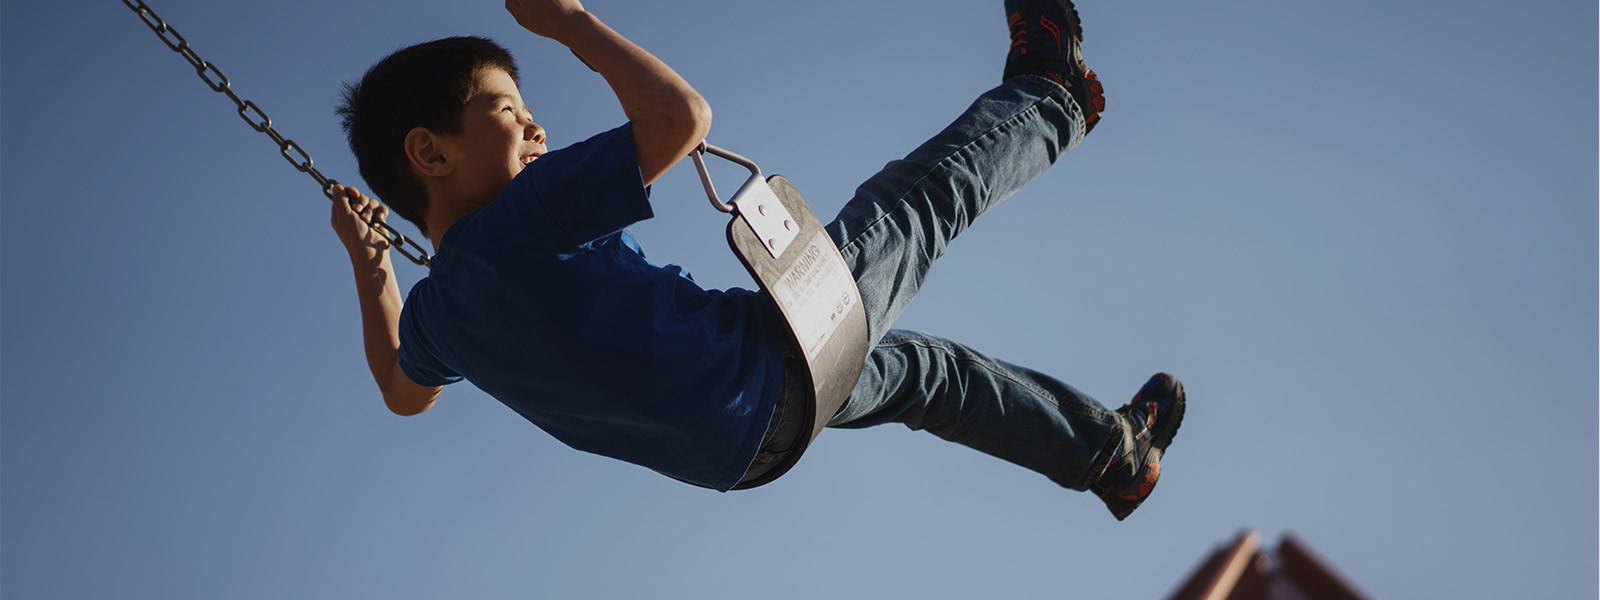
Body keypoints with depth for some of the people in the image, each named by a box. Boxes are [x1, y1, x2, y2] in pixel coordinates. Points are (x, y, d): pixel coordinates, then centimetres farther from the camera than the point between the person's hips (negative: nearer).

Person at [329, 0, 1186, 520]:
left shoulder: (434, 311, -2)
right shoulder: (523, 220, -29)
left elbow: (403, 392, 22)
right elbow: (682, 115, -29)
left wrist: (367, 261, 25)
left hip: (738, 444, 9)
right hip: (775, 365, -9)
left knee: (917, 367, 30)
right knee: (923, 197, 10)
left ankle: (1109, 451, 46)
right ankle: (1048, 98, 40)